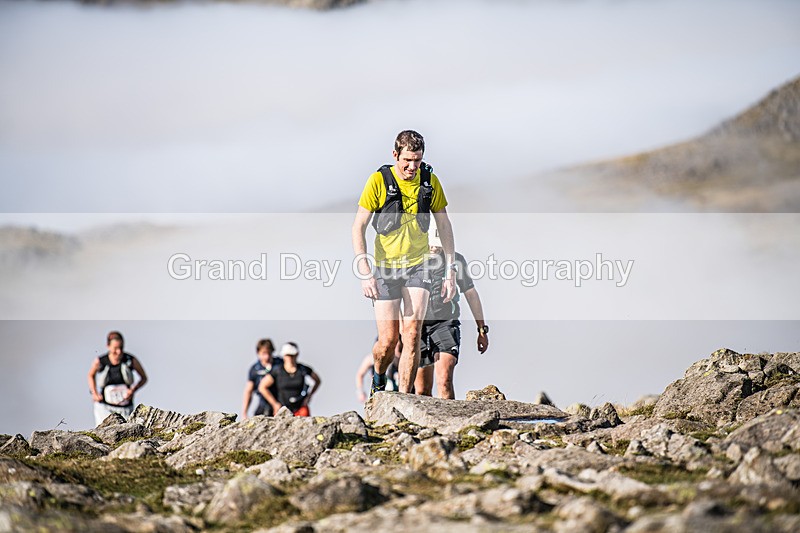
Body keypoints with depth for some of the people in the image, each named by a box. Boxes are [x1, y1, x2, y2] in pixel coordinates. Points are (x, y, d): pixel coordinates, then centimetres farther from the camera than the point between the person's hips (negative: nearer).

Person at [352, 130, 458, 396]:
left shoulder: (430, 181, 0)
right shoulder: (379, 181, -11)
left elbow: (444, 226, 8)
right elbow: (358, 227, -10)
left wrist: (450, 271, 3)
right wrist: (364, 271, -20)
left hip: (418, 266, 2)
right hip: (386, 267, -2)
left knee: (412, 332, -12)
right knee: (388, 339, -4)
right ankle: (378, 377, 29)